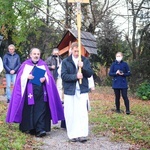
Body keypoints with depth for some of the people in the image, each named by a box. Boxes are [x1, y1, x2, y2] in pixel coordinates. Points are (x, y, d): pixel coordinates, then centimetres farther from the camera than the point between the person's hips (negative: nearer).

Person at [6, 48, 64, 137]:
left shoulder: (43, 64, 12)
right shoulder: (26, 64, 9)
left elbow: (49, 77, 5)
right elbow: (20, 77, 2)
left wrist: (44, 78, -16)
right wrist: (27, 77, -16)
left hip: (41, 91, 1)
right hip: (29, 92, -1)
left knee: (41, 109, -8)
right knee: (29, 110, 1)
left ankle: (40, 129, -11)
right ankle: (29, 128, 15)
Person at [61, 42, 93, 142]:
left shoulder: (85, 60, 7)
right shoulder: (65, 61, 1)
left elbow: (90, 73, 1)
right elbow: (63, 76, -8)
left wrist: (83, 67, -16)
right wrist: (75, 76, -20)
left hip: (82, 90, 1)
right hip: (70, 91, 0)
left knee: (83, 113, -3)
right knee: (71, 114, 2)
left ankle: (83, 134, 2)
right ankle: (73, 135, 11)